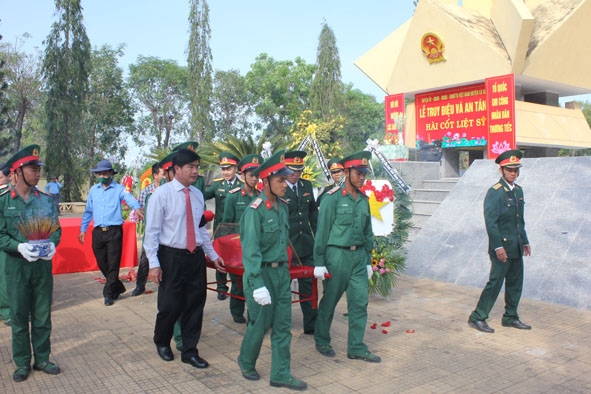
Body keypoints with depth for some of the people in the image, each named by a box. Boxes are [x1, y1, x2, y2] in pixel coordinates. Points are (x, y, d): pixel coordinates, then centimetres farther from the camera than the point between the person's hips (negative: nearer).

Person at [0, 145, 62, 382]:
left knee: (43, 316, 12)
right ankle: (22, 363, 24)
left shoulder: (46, 200, 1)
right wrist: (19, 247, -23)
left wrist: (52, 244, -16)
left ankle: (42, 359, 26)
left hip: (43, 265, 2)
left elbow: (56, 228, 4)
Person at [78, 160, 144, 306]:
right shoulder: (93, 190, 13)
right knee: (102, 264, 11)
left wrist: (137, 208, -44)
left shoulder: (119, 189, -2)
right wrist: (83, 229, 17)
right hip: (98, 232, 5)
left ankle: (109, 294, 10)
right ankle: (117, 288, 29)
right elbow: (88, 211, 20)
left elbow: (130, 198, -22)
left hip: (114, 231, -5)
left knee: (113, 264, -3)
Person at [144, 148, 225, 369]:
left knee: (195, 305, 9)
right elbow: (152, 231, -9)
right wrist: (154, 264, -13)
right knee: (170, 306, 5)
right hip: (171, 257, -5)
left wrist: (213, 255, 15)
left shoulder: (197, 195, 6)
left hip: (196, 257, 5)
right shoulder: (162, 194, -9)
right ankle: (162, 343, 35)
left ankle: (189, 351, 25)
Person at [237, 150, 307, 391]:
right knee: (260, 324, 9)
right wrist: (258, 285, -23)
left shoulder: (283, 206, 4)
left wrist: (284, 269, 16)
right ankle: (246, 362, 35)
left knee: (283, 326, 10)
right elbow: (250, 251, -21)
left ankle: (281, 374, 22)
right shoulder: (255, 210, -18)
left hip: (282, 271, 7)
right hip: (262, 273, -6)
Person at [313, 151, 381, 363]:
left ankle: (356, 348, 19)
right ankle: (322, 341, 28)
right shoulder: (332, 198, -10)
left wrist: (368, 260, 15)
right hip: (337, 255, -5)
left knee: (360, 303, 7)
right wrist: (319, 262, -9)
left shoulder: (364, 200, 8)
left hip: (359, 256, 6)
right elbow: (322, 231, -9)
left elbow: (368, 232, 15)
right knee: (329, 301, 9)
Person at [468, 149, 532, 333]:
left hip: (516, 247, 8)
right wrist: (498, 246, -21)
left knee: (515, 283, 13)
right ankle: (477, 318, 4)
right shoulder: (494, 192, -13)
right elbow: (490, 222, -18)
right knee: (495, 282, -5)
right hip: (502, 247, -8)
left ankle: (510, 317, 25)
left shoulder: (518, 190, 12)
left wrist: (525, 242, 18)